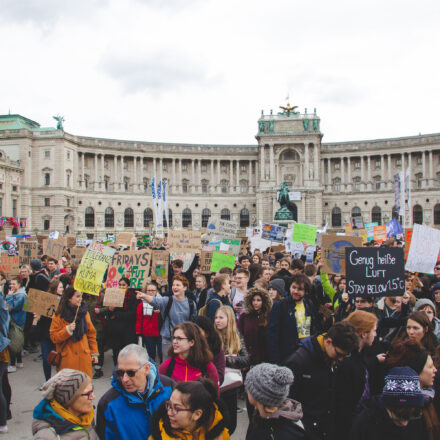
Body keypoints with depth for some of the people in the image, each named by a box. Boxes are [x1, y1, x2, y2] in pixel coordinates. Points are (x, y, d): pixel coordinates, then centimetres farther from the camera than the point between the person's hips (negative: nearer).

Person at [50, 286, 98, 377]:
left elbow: (91, 334, 13)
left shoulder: (84, 312, 8)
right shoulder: (59, 316, -3)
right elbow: (54, 338, -4)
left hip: (84, 358, 3)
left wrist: (94, 353, 10)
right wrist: (67, 330, -18)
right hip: (67, 360, -3)